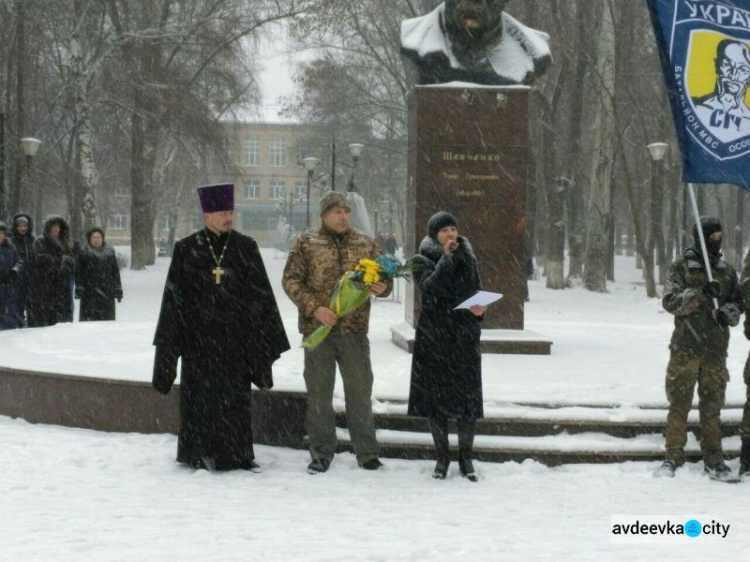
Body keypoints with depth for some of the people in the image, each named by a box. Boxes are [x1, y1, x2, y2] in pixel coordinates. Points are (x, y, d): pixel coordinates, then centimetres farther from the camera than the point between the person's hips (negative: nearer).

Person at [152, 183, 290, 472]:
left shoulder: (245, 247, 6)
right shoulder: (187, 249, 2)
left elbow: (261, 293, 7)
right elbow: (174, 296, 4)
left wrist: (269, 337, 3)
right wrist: (169, 339, 1)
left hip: (235, 336, 1)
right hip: (199, 336, -1)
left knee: (235, 395, 2)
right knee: (200, 394, 3)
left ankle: (238, 454, 10)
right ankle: (199, 453, 12)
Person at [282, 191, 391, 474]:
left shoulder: (365, 244, 9)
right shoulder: (306, 243, 2)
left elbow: (383, 278, 12)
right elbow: (291, 280, -2)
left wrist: (382, 287, -13)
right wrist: (314, 308, -14)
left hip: (354, 329, 1)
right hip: (318, 328, -1)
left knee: (360, 392, 5)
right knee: (319, 393, 5)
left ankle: (367, 453, 14)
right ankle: (322, 454, 14)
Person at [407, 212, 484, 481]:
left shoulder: (467, 258, 11)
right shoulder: (422, 261, 1)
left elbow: (478, 291, 14)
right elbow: (429, 288, -16)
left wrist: (479, 309, -7)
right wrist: (446, 259, -17)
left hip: (465, 337, 2)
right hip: (434, 338, -2)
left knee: (468, 396, -2)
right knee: (436, 395, 1)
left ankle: (466, 457, 9)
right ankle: (442, 456, 15)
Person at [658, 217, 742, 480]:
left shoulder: (726, 270, 12)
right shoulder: (681, 266, 0)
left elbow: (738, 302, 15)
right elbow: (670, 301, -10)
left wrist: (727, 312, -7)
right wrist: (700, 293, -23)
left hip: (716, 349, 3)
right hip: (685, 348, -3)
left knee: (712, 407, 8)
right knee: (679, 404, 0)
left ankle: (713, 458, 14)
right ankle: (674, 456, 7)